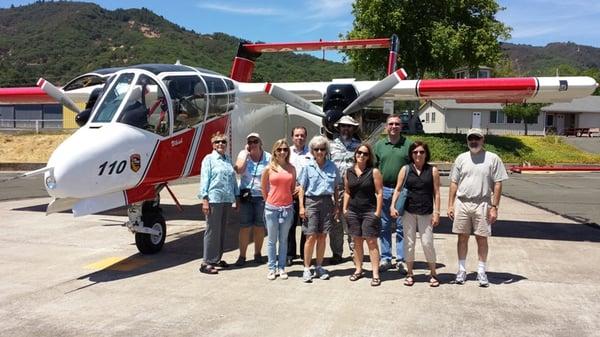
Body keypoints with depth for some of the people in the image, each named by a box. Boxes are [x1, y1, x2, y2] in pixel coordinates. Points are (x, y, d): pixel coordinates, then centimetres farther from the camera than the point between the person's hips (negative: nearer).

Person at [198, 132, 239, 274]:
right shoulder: (209, 159, -1)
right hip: (214, 200, -6)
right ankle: (207, 263, 1)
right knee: (212, 231, -4)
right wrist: (205, 200, -13)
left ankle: (217, 258, 23)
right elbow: (204, 180, -6)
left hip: (227, 200, 6)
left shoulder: (228, 160, 16)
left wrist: (237, 197, 17)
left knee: (222, 231, 12)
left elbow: (233, 179, 19)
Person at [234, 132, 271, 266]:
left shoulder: (268, 157, 1)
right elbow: (239, 169, -14)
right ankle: (242, 255, 6)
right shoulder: (243, 154, 3)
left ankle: (258, 254, 21)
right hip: (246, 195, 0)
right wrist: (246, 152, -9)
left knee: (259, 226, 7)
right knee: (245, 226, 0)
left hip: (262, 196, 0)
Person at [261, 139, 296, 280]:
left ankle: (281, 268, 18)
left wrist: (286, 199, 9)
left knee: (283, 240, 9)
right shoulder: (269, 168, -1)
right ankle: (272, 268, 16)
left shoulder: (291, 168, 4)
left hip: (287, 208, 2)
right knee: (271, 240, 6)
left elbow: (293, 187, 12)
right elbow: (263, 187, 9)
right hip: (271, 208, -1)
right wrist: (269, 200, 10)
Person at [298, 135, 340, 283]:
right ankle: (306, 269, 6)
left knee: (322, 236, 8)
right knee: (311, 237, -4)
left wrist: (336, 205, 9)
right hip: (311, 201, -2)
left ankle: (319, 267, 19)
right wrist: (301, 206, -5)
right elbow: (302, 188, 1)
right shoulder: (308, 167, 0)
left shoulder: (332, 166, 6)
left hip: (327, 202, 3)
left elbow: (335, 187, 13)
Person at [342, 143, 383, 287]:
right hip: (353, 211, 4)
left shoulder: (374, 172, -5)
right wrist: (344, 208, 7)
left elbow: (379, 193, -6)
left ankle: (375, 274, 2)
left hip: (369, 211, -4)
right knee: (356, 241, 12)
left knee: (371, 242, -2)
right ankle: (358, 270, 24)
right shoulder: (349, 172, 7)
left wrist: (378, 212, -11)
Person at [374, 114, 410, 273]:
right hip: (383, 190, 2)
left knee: (401, 227, 3)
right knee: (384, 226, 9)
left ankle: (401, 260, 12)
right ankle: (385, 258, 20)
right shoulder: (379, 145, 8)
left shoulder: (408, 145, 1)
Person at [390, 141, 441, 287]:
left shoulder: (433, 170, 3)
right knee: (409, 242, 7)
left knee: (427, 243, -1)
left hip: (426, 212, -1)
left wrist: (436, 212, -3)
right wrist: (393, 206, -8)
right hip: (408, 211, 1)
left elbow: (436, 193, 2)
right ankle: (409, 274, 20)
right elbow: (397, 189, 4)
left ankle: (433, 273, 17)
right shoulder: (405, 169, 4)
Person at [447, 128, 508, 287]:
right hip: (462, 203, 2)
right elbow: (454, 183, 9)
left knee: (481, 238, 5)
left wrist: (494, 207, -8)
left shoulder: (493, 159, 0)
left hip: (482, 204, -2)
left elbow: (497, 184, -2)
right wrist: (450, 205, 4)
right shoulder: (461, 158, 8)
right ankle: (462, 269, 18)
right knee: (462, 237, 8)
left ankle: (481, 271, 16)